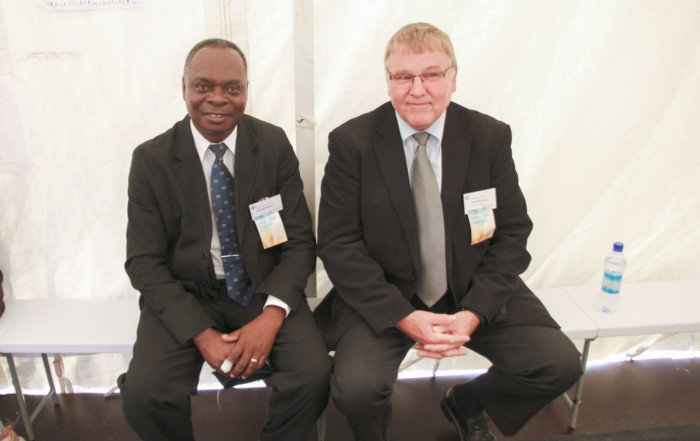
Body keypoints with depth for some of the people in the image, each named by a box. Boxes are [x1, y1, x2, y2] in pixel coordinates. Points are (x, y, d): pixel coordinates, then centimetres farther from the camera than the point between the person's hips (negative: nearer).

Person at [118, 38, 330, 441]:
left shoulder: (274, 145, -2)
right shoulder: (151, 159, -4)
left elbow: (300, 241, -3)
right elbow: (144, 262, -5)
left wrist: (271, 316, -19)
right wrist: (201, 334, -17)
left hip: (265, 291, 1)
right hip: (185, 297, 0)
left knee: (314, 374, -23)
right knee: (144, 394, -23)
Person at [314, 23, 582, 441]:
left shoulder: (490, 136, -2)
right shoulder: (352, 142, -8)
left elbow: (512, 233, 0)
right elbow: (338, 244, -10)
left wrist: (474, 313, -14)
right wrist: (403, 317, -19)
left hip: (475, 293, 3)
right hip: (385, 297, -2)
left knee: (561, 364, -11)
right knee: (356, 388, -26)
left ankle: (466, 403, 21)